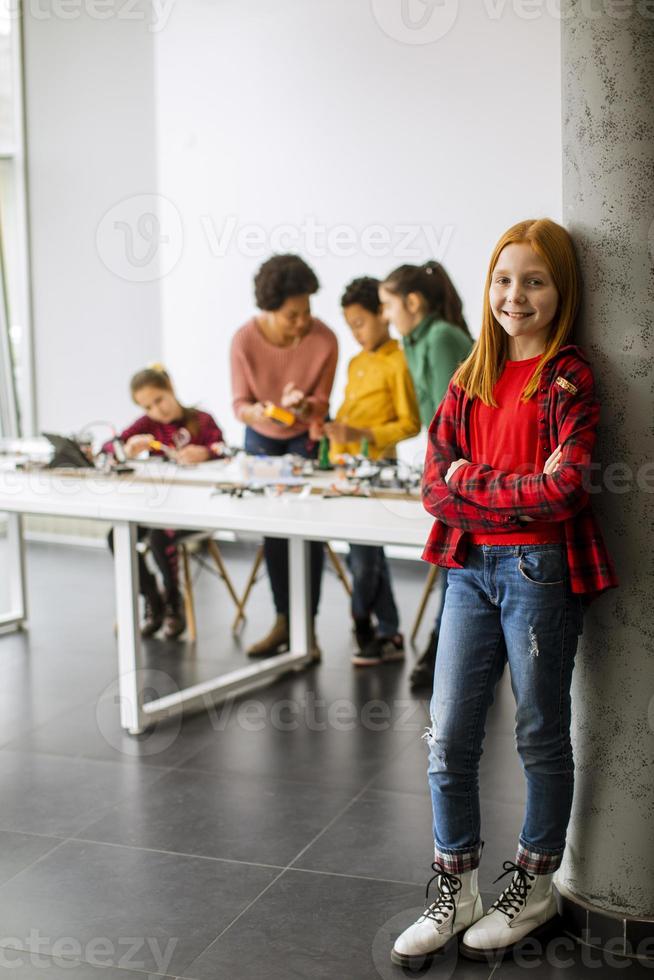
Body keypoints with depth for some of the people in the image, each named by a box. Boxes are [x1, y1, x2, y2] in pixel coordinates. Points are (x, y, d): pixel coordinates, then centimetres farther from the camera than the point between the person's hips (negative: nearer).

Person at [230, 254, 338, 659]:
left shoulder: (324, 340, -26)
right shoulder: (245, 340, -24)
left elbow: (321, 404, -16)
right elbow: (240, 403, -16)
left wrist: (302, 405, -39)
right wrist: (254, 412, -39)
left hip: (307, 437, -2)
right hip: (262, 438, 2)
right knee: (272, 531, 6)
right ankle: (283, 621, 16)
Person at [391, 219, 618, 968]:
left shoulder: (568, 380, -7)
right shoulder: (471, 378, 9)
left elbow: (562, 492, -19)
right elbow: (436, 487, 0)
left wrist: (471, 477, -9)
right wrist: (522, 493, -12)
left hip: (542, 572, -5)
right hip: (471, 568, 5)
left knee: (541, 735, 10)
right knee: (448, 738, 7)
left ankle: (534, 888, 28)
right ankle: (455, 893, 23)